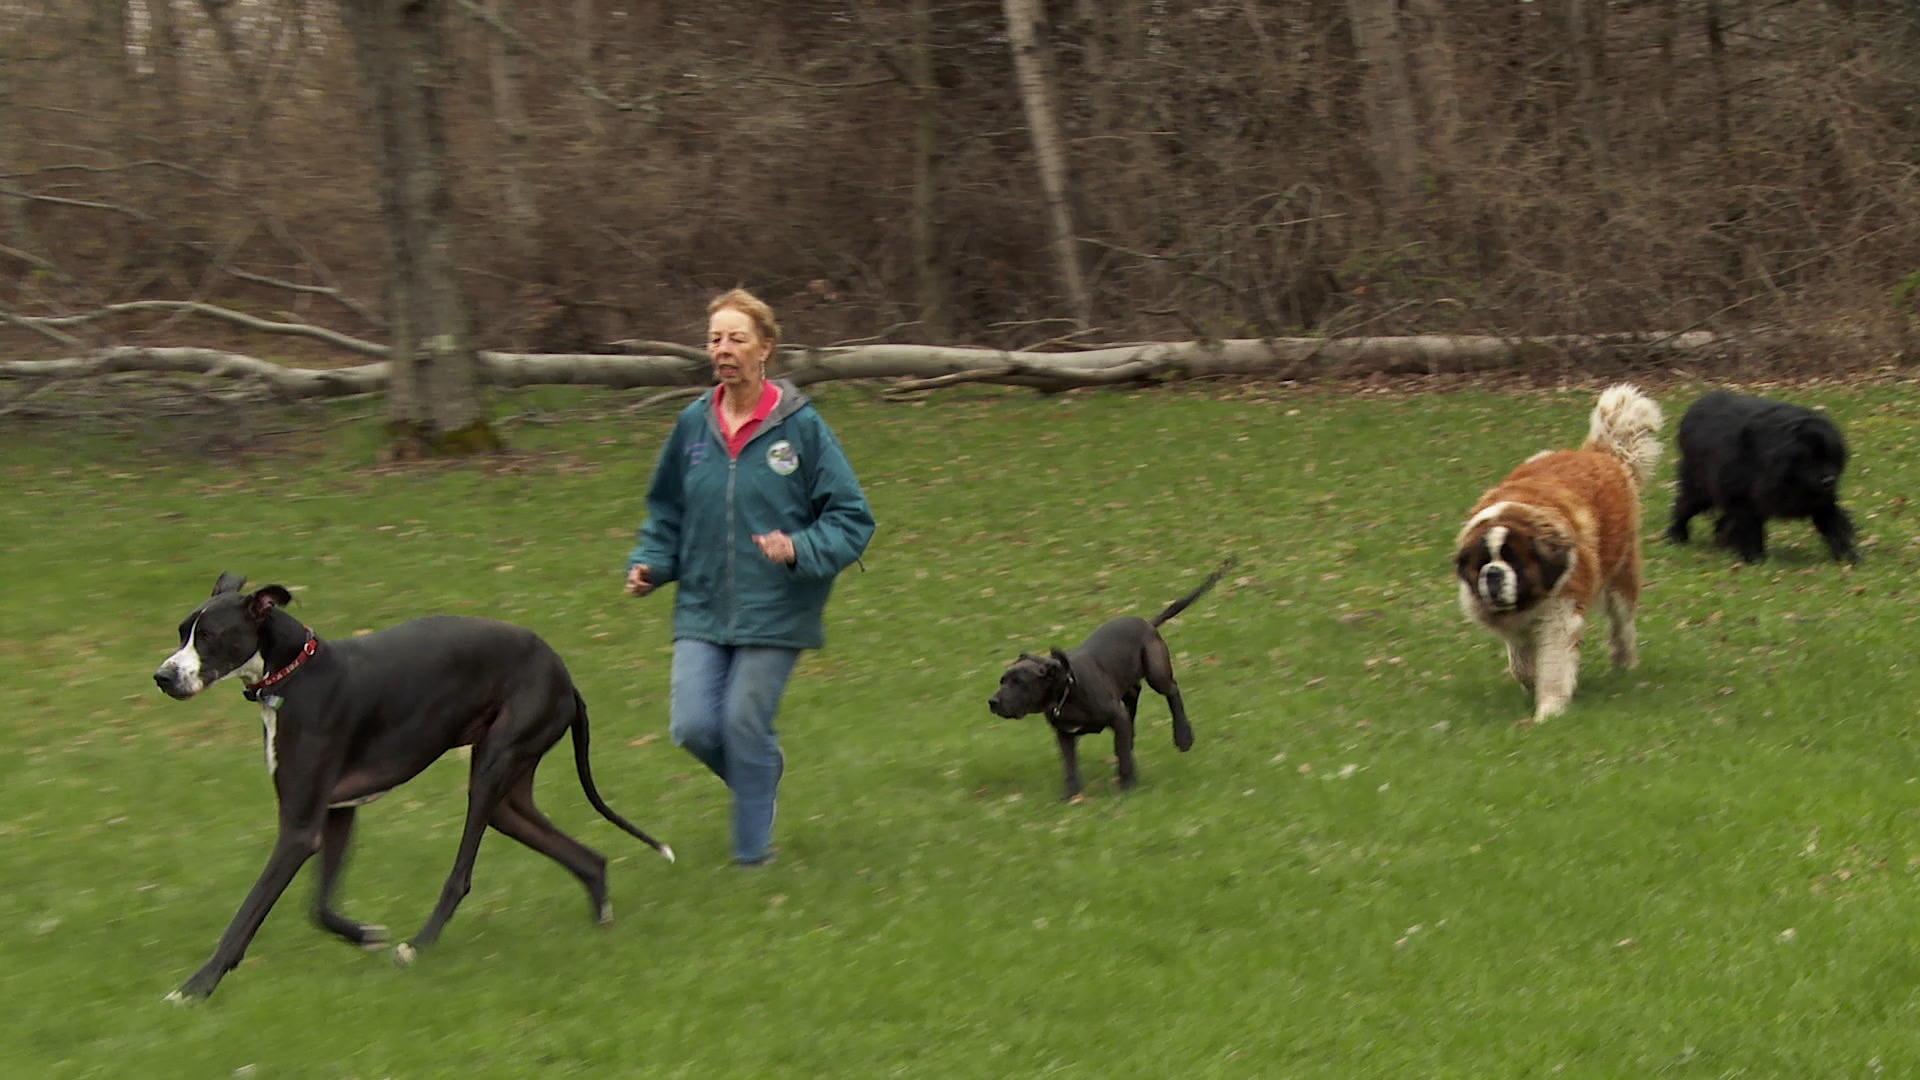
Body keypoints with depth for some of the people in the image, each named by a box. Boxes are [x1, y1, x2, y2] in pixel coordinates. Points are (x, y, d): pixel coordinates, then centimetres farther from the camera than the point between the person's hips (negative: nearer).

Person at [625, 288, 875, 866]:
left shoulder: (800, 426, -8)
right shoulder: (693, 424, 2)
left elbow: (851, 518, -6)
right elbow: (666, 511, 16)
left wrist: (799, 550, -22)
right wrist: (648, 563, 0)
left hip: (773, 614, -3)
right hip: (702, 607, 4)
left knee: (745, 726, -2)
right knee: (692, 726, -5)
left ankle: (753, 851, 18)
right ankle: (763, 774, 28)